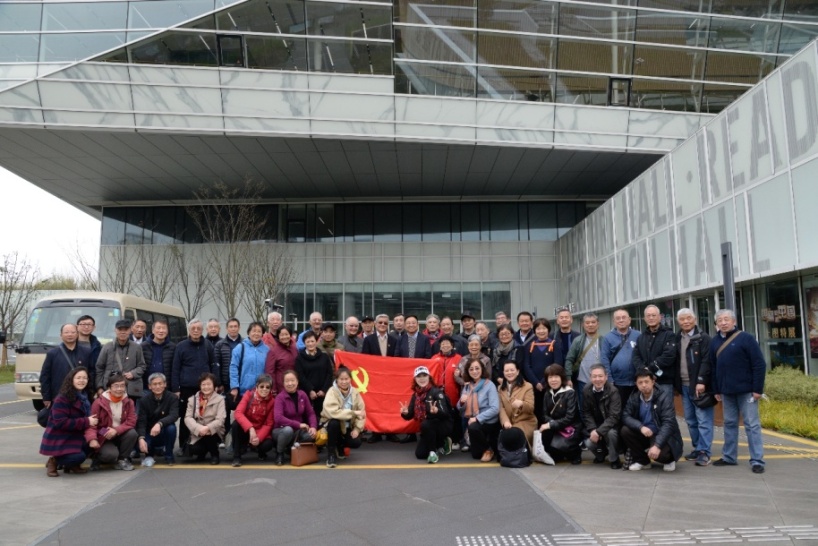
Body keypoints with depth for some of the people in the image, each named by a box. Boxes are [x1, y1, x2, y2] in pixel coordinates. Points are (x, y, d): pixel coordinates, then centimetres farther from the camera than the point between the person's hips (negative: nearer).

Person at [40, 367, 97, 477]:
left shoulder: (85, 397, 6)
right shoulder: (62, 398, -18)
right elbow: (60, 422, -25)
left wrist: (92, 421, -8)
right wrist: (86, 422, -26)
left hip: (74, 436, 8)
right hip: (58, 439, -8)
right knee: (78, 456, -30)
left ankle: (71, 465, 5)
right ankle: (55, 461, 2)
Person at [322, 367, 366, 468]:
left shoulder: (354, 393, -6)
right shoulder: (332, 392, -20)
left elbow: (362, 411, -4)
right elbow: (332, 412, -36)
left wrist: (357, 428, -17)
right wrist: (354, 413, -37)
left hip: (349, 426, 4)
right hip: (334, 423, -4)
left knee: (356, 443, -19)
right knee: (334, 423, -37)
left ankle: (340, 446, 19)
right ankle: (331, 455, -17)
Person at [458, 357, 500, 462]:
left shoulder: (489, 385, -11)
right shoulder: (467, 386, 6)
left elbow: (495, 409, -20)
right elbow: (460, 408, 9)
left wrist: (477, 418, -26)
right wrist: (461, 402, -14)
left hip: (488, 422, -6)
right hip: (472, 421, 6)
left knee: (473, 427, -36)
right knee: (475, 454, 5)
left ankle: (488, 449, -11)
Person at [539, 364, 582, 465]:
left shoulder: (570, 393, -13)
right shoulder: (547, 394, 5)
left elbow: (569, 417, -19)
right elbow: (545, 415, 4)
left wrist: (551, 425, -24)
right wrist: (551, 423, -19)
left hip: (570, 428, -5)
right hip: (555, 428, 5)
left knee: (556, 444, -29)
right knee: (544, 434, -27)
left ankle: (574, 453, 7)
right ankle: (556, 455, 6)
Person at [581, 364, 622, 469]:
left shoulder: (613, 391, -22)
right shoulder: (587, 390, -9)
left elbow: (614, 416, -26)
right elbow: (586, 413, -4)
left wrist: (599, 432, -34)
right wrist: (592, 430, -19)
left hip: (610, 425, -3)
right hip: (595, 426, 3)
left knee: (610, 433, -35)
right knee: (589, 443, -21)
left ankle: (614, 459, -6)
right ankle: (601, 454, 17)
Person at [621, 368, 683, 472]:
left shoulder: (664, 395, -18)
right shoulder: (634, 397, -3)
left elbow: (668, 423, -27)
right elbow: (625, 416, -9)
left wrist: (657, 445, -38)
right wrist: (641, 427, -29)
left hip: (663, 436, -4)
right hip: (644, 434, 5)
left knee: (659, 453, -34)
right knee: (625, 430, -21)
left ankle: (669, 460, 7)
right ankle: (642, 460, 2)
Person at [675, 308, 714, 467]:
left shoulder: (703, 338, -4)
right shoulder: (677, 339, 13)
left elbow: (706, 361, -13)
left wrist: (701, 381, -21)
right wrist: (676, 383, 8)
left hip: (699, 385, -6)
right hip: (684, 386, 6)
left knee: (703, 420, -4)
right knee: (690, 420, 12)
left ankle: (704, 452, -1)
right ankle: (697, 448, 21)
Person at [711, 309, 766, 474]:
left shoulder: (746, 338, -8)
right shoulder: (715, 342, 7)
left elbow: (759, 364, -10)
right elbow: (713, 367, 11)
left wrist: (757, 389, -12)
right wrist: (716, 390, 10)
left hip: (746, 390, -5)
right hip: (726, 392, 5)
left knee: (752, 425, 0)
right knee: (729, 424, 12)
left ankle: (757, 460, 5)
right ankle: (729, 457, 20)